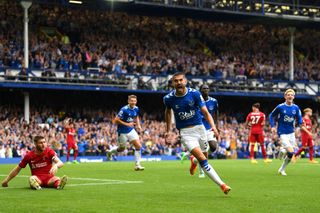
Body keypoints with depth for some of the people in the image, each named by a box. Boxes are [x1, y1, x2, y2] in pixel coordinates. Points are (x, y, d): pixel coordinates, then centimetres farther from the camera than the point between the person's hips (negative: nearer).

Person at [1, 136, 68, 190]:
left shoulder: (49, 151, -2)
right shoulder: (29, 155, 1)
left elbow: (60, 163, -16)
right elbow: (17, 169, 12)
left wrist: (56, 166, -41)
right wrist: (6, 180, 11)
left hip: (49, 178, 0)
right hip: (37, 178, 1)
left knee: (57, 179, -34)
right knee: (32, 178, -35)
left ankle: (59, 184, -67)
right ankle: (36, 186, -66)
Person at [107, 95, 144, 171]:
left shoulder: (136, 109, -1)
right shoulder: (124, 110, -22)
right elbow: (116, 120, -21)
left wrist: (138, 125, 4)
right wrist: (127, 124, -26)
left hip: (131, 130, 5)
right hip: (122, 132, -5)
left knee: (138, 146, -10)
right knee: (122, 149, 11)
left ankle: (137, 164, -3)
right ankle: (110, 151, 43)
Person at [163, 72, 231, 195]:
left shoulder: (195, 94, -9)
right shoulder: (168, 98, -6)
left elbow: (205, 112, -9)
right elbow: (168, 112, 16)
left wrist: (213, 127, -24)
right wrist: (168, 130, 17)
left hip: (199, 128, 2)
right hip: (185, 132, -2)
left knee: (204, 156, 11)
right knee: (202, 159, -18)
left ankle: (194, 161, 50)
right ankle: (222, 185, -18)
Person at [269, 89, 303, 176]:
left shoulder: (296, 108, 1)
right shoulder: (280, 107, -8)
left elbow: (299, 119, 5)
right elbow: (271, 116, 3)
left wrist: (301, 124, -18)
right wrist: (272, 126, -9)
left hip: (291, 133, 5)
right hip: (282, 133, -5)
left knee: (290, 154, 7)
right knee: (291, 152, -20)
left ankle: (282, 169, 27)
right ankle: (282, 169, 1)